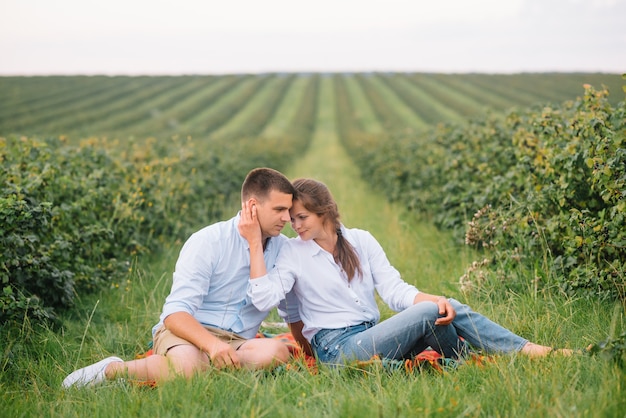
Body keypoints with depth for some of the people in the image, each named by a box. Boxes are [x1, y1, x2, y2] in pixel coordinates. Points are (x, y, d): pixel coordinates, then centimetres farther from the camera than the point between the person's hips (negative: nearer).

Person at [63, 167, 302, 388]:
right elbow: (175, 313, -17)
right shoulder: (208, 242, -8)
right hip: (189, 333, -4)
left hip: (236, 344, 4)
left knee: (276, 352, -31)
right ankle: (111, 369, -14)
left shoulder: (283, 249, 7)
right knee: (186, 365, -41)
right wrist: (211, 344, -34)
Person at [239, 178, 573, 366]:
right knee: (428, 313, -22)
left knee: (449, 310, -18)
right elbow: (264, 298, -16)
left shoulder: (361, 241, 10)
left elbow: (394, 289, 2)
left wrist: (435, 299, -18)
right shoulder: (292, 253, 0)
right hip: (338, 349, -5)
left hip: (373, 337, 5)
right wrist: (255, 242, -20)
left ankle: (527, 350, -14)